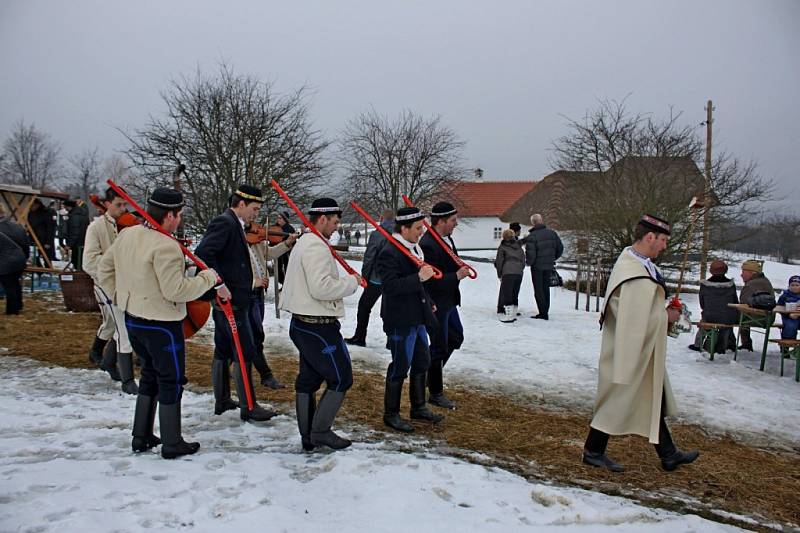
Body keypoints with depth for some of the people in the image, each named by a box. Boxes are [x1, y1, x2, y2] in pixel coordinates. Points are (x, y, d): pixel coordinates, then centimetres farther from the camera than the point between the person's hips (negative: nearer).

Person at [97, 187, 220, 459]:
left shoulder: (126, 235, 2)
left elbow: (104, 269, 13)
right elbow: (176, 291, -25)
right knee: (171, 381, 7)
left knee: (150, 374, 23)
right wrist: (209, 277, -15)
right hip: (162, 325, -8)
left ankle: (140, 437, 31)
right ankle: (172, 444, 17)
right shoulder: (166, 246, -25)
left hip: (133, 320, 8)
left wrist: (120, 297, 19)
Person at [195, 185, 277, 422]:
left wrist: (253, 281, 10)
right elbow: (203, 252, -27)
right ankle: (249, 407, 3)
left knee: (223, 351, 16)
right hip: (231, 301, -10)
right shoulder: (224, 223, -15)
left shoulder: (234, 225, 15)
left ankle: (222, 401, 26)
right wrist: (220, 284, -26)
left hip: (231, 300, 10)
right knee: (245, 353, -4)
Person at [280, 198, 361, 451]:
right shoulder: (317, 247, -19)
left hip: (302, 323, 11)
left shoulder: (303, 243, 16)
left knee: (308, 378, 15)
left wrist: (343, 282, 9)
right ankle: (320, 431, 7)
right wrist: (351, 282, -14)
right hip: (319, 327, -11)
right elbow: (321, 288, -28)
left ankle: (308, 436, 23)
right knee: (340, 379, 1)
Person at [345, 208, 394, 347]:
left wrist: (364, 277, -1)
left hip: (376, 279, -4)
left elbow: (369, 258, -12)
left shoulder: (376, 235, -12)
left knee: (364, 306, 12)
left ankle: (359, 338, 17)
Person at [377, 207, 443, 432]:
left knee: (422, 362, 18)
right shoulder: (389, 253, -18)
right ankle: (391, 414, 16)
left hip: (417, 318, 10)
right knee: (400, 367, 1)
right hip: (400, 320, -10)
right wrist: (419, 277, -32)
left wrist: (428, 303, 25)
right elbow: (391, 285, -29)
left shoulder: (414, 249, 13)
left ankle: (418, 407, 33)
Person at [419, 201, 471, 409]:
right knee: (439, 346, 3)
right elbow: (432, 280, -27)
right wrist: (457, 276, -23)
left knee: (456, 337, 23)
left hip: (448, 301, 10)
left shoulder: (446, 238, 5)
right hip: (436, 304, -10)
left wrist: (460, 269, 3)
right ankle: (436, 393, 20)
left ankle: (432, 369, 39)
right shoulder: (428, 244, -25)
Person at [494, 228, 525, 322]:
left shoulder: (502, 247, 6)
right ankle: (514, 314, 17)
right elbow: (523, 261, 18)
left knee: (506, 294, -1)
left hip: (507, 273, -5)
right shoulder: (520, 248, 20)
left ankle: (509, 315, -6)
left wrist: (499, 275, 10)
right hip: (519, 273, 5)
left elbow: (499, 262, 3)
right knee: (515, 295, 13)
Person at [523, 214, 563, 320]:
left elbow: (530, 253, -20)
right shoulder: (552, 233, 1)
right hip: (549, 266, 5)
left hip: (537, 266, -5)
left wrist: (529, 262, 0)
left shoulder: (531, 236, -16)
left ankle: (543, 313, 1)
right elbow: (560, 247, 7)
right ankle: (545, 312, 21)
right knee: (546, 288, 16)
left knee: (538, 290, 4)